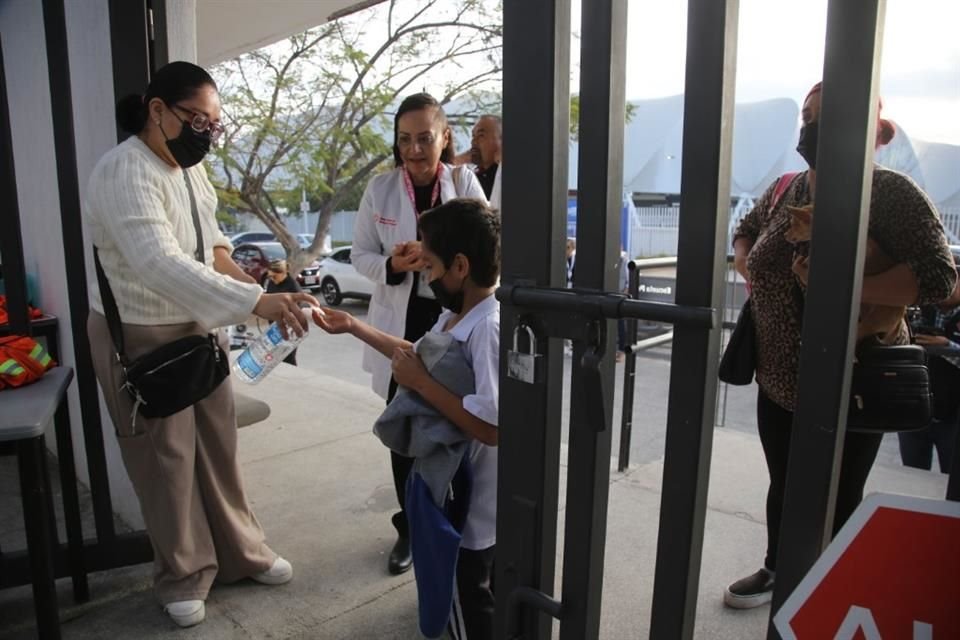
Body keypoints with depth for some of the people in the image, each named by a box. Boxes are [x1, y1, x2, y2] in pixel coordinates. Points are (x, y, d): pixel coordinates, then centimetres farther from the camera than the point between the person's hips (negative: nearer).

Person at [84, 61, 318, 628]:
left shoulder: (189, 165, 3)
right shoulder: (124, 172, -25)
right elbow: (160, 264, -40)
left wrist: (229, 264, -3)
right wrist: (257, 302, -50)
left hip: (199, 327, 7)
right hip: (140, 339, -7)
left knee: (218, 444, 15)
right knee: (167, 459, 7)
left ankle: (242, 552, 33)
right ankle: (183, 576, 28)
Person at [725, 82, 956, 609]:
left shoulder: (889, 192, -14)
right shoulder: (786, 189, 4)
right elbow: (744, 231, 22)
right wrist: (748, 269, 1)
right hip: (778, 379, 6)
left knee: (836, 503, 11)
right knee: (782, 485, 22)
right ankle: (776, 570, 45)